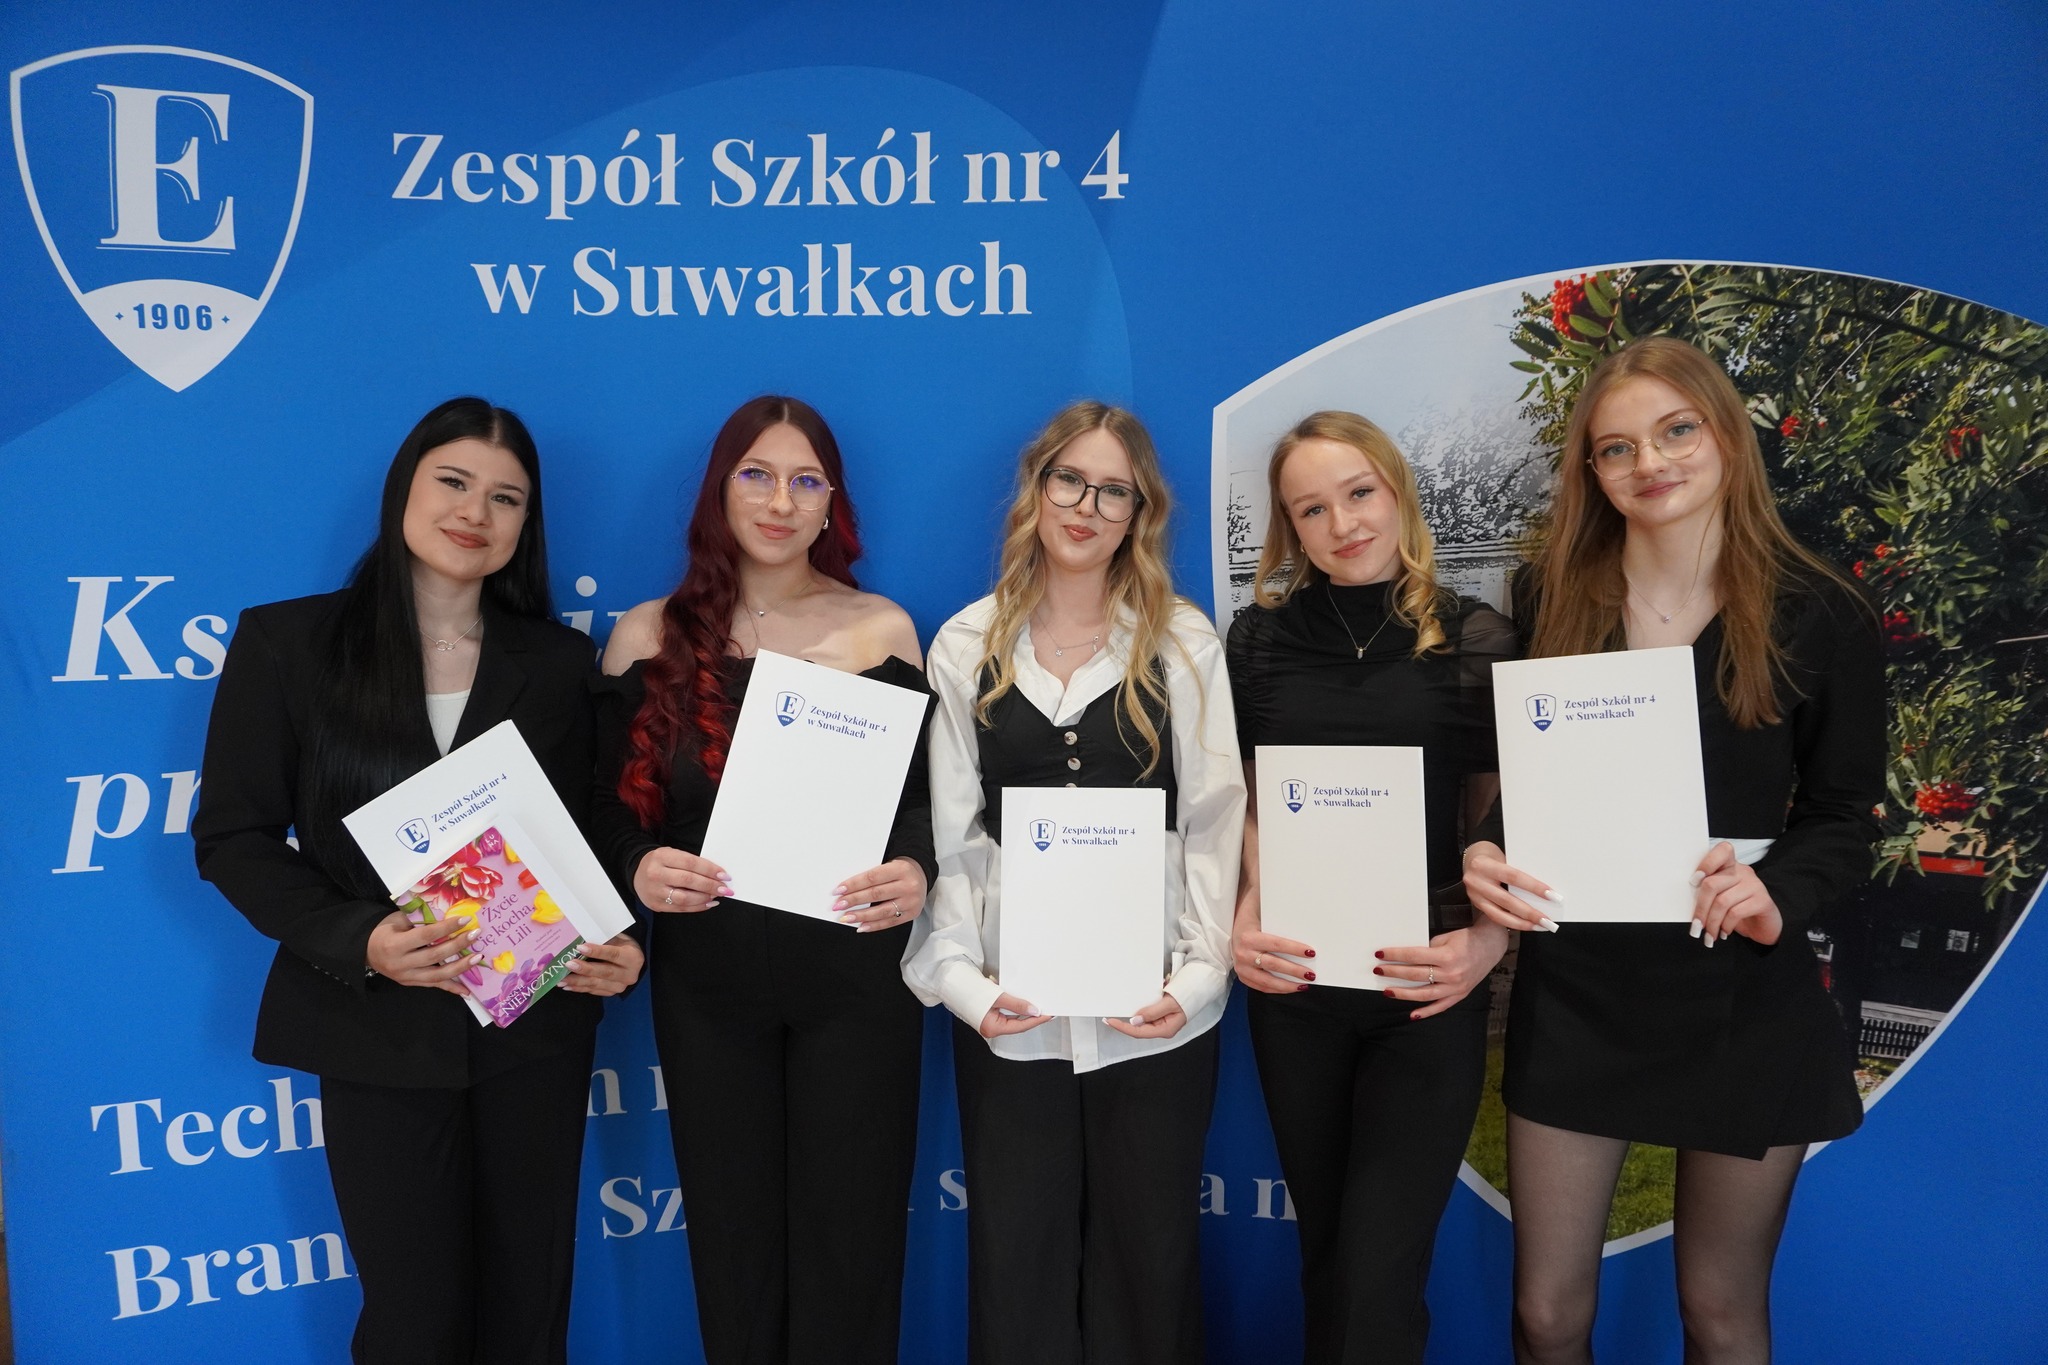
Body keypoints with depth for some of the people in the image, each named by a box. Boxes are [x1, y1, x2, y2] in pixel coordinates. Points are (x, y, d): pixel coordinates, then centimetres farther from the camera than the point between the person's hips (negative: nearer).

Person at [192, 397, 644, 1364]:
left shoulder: (558, 662, 4)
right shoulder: (285, 642, -3)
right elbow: (233, 838, -3)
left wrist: (612, 941, -12)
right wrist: (356, 942, -18)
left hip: (536, 1025, 2)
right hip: (380, 1033, -2)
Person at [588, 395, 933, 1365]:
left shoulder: (882, 630, 0)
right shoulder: (647, 637, 1)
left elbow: (925, 796, 2)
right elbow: (611, 808, 4)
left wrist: (917, 874, -18)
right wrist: (638, 870, -17)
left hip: (856, 975, 0)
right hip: (707, 979, 1)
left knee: (850, 1230, 8)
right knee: (730, 1230, 13)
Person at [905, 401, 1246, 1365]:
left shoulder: (1184, 643, 1)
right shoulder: (965, 646, 5)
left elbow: (1214, 820, 0)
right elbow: (948, 832, 3)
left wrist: (1199, 974, -10)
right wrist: (959, 978, -7)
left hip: (1156, 1012, -1)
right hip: (1008, 1013, 1)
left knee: (1147, 1255, 12)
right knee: (1015, 1257, 12)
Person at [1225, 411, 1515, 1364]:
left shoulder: (1477, 643, -2)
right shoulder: (1258, 639, 3)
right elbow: (1241, 807, 8)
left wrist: (1488, 940, -15)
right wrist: (1241, 919, -7)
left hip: (1427, 993, -2)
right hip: (1294, 983, 3)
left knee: (1378, 1280, -5)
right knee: (1322, 1252, 18)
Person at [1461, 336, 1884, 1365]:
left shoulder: (1818, 615, -4)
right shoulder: (1548, 598, -1)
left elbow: (1843, 811, 1)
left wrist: (1777, 891, -19)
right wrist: (1481, 855, -18)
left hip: (1744, 996, 0)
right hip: (1575, 988, 1)